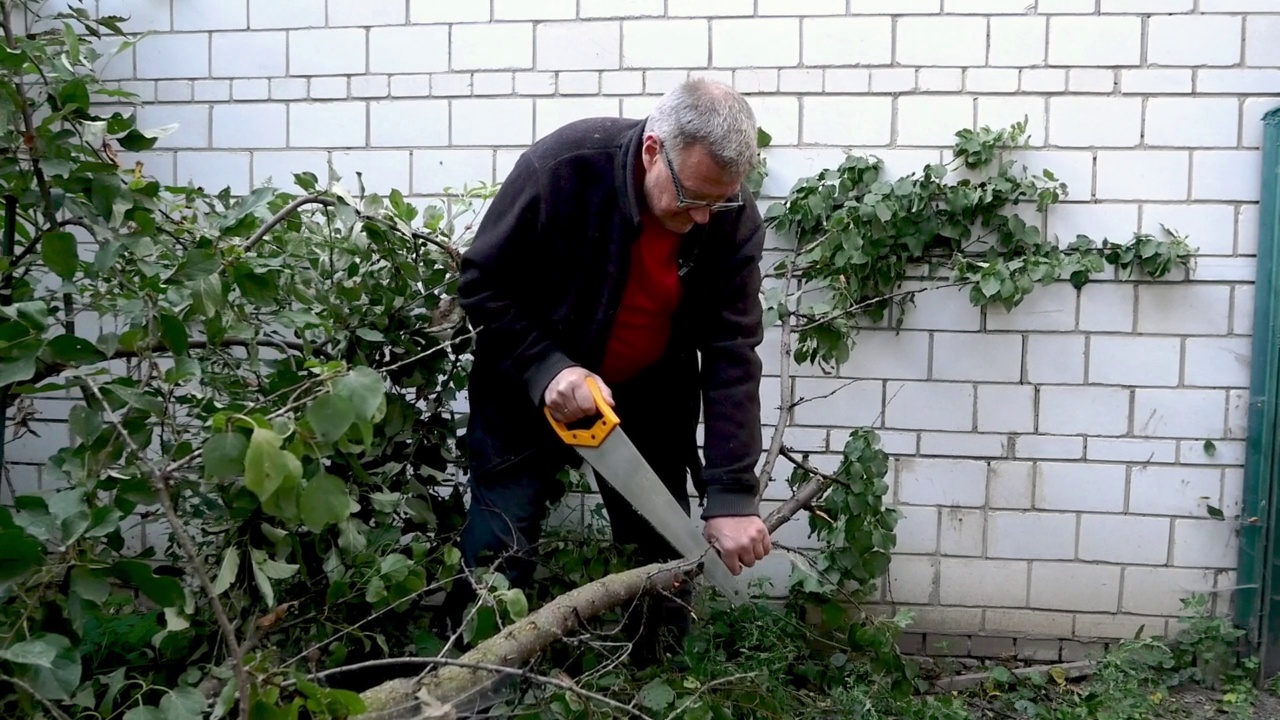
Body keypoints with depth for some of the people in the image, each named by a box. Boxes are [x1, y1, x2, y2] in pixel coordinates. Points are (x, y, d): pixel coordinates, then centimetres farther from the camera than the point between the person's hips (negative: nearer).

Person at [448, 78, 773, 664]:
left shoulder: (734, 220, -18)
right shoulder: (561, 168, -27)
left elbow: (732, 357, -20)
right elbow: (481, 284, -15)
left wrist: (731, 497, -26)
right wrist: (545, 368, -29)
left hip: (650, 398, 3)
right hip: (534, 389, -2)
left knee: (663, 556, 8)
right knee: (497, 550, -3)